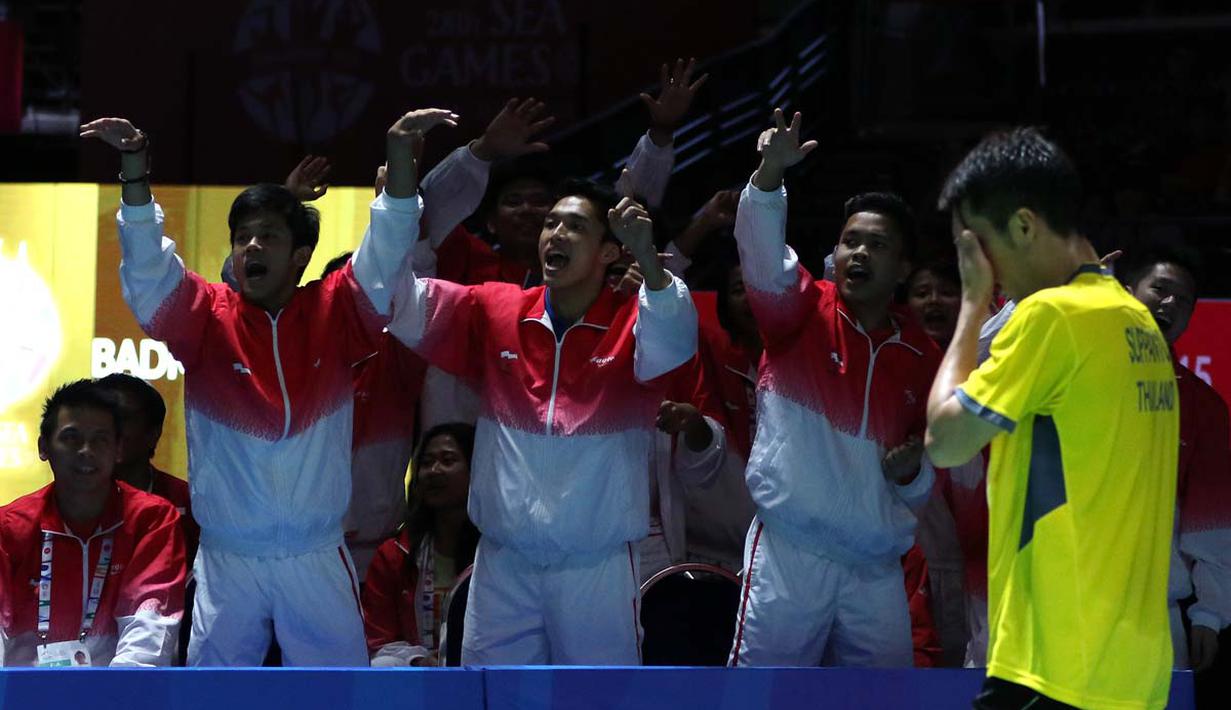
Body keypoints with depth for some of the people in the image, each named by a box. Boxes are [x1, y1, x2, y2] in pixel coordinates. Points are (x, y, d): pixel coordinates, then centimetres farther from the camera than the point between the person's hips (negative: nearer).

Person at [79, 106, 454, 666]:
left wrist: (399, 150, -19)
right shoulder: (206, 320, 1)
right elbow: (148, 267, -10)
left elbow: (387, 249, -6)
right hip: (227, 561, 0)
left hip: (317, 559, 0)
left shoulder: (334, 315, 1)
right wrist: (134, 165, -23)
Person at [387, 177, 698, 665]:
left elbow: (673, 344, -27)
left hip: (596, 567, -3)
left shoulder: (634, 326, -6)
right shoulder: (494, 313, 3)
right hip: (504, 562, 3)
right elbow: (408, 309, -4)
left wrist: (648, 258, -44)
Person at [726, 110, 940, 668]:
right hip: (789, 553, -4)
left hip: (877, 568, 4)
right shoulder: (804, 313, 3)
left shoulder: (923, 357, 12)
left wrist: (912, 474, -2)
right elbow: (762, 257, -19)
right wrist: (770, 175, -35)